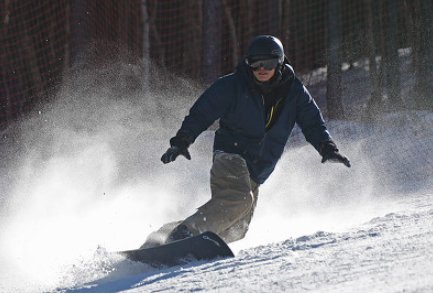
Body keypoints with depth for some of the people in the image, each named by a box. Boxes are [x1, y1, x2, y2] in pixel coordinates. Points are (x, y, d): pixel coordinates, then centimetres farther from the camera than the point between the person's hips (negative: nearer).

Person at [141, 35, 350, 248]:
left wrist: (327, 149, -4)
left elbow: (313, 123, 13)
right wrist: (181, 141, -13)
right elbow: (201, 113, -2)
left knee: (237, 229, 0)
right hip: (230, 155, -6)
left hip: (256, 173, 6)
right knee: (237, 198, -33)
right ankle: (182, 234, -39)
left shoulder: (294, 92, 5)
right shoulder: (233, 86, -5)